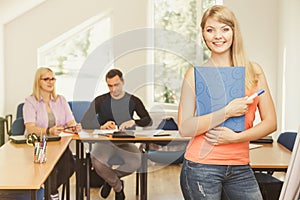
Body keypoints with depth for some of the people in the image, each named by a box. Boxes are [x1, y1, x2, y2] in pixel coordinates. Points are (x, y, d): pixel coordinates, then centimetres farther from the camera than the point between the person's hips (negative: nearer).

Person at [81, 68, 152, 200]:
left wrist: (133, 122, -21)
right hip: (105, 140, 0)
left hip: (126, 142, 1)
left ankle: (109, 178, 4)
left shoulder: (133, 101, 7)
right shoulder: (100, 101, 3)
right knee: (97, 162, -33)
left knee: (135, 162, -31)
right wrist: (101, 127, -17)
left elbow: (148, 121, -1)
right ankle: (118, 186, 0)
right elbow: (84, 124, 1)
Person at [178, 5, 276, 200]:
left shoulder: (253, 71, 7)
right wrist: (227, 112, -15)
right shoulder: (195, 74, -1)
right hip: (201, 167, -2)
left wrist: (236, 137, -10)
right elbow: (185, 128, -7)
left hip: (240, 168, 3)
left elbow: (271, 122, 5)